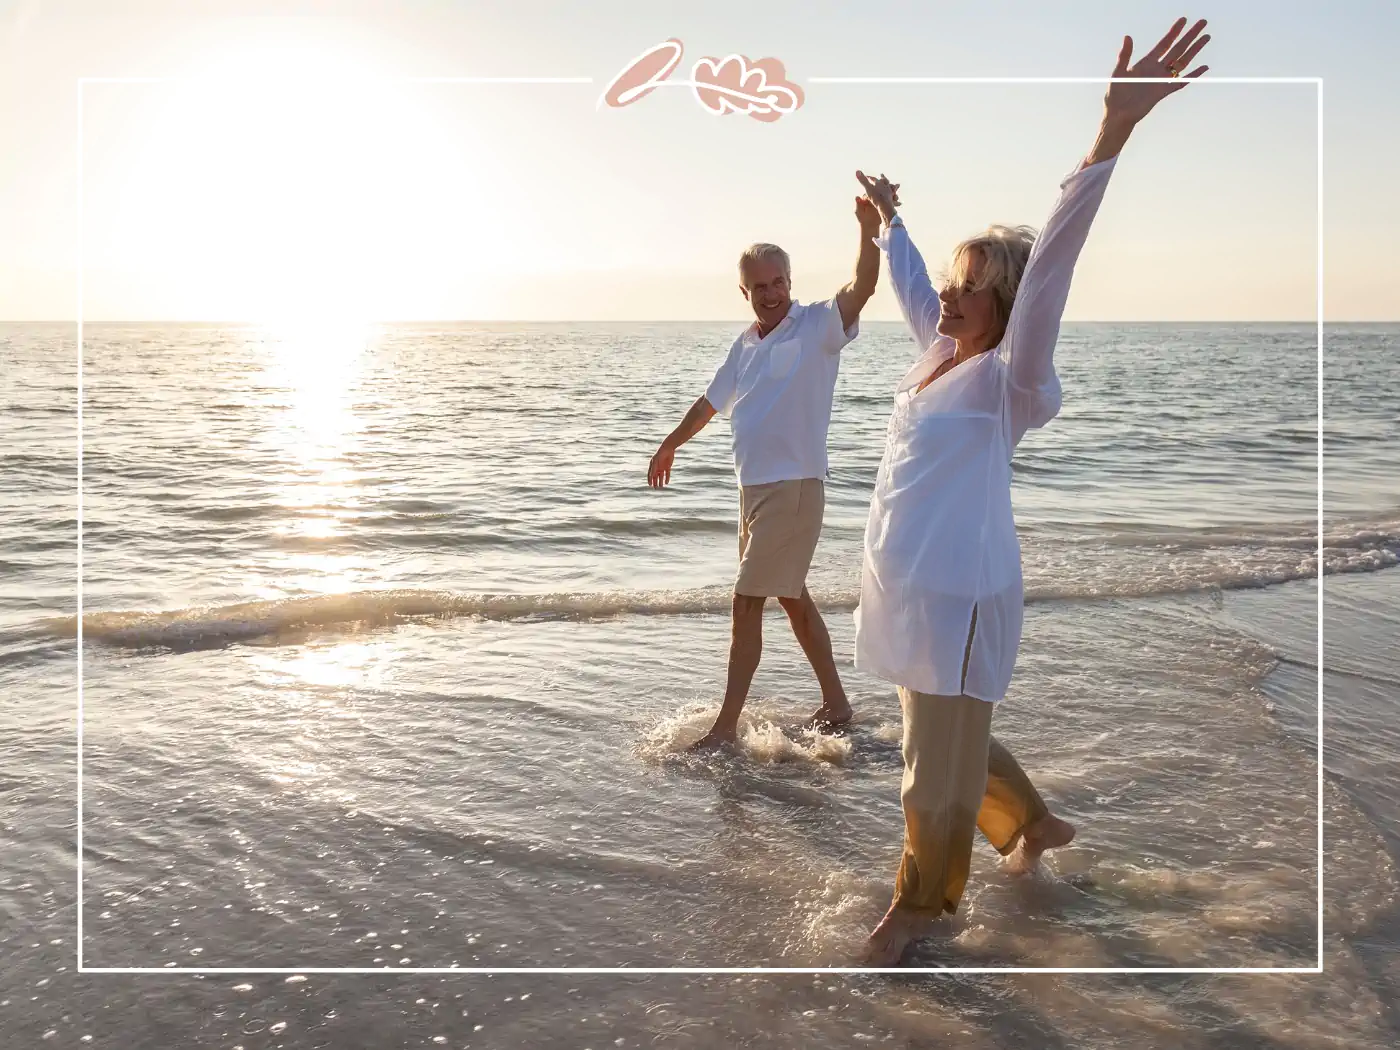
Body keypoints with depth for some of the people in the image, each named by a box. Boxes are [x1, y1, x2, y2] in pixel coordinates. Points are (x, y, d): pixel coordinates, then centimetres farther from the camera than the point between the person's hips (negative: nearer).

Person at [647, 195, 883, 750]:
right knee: (792, 596, 16)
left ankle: (726, 727, 3)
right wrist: (670, 445, 36)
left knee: (747, 603, -6)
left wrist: (869, 231, -45)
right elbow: (712, 400, 26)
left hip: (794, 486, -8)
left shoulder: (818, 325, -9)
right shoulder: (745, 344, 12)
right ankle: (835, 703, 29)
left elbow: (861, 289, -28)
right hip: (755, 488, 8)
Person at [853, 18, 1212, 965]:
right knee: (951, 747, 24)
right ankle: (1036, 823, 47)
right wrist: (890, 219, 42)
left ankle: (920, 905, 27)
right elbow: (911, 285, 26)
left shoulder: (1007, 377, -14)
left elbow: (1048, 271, -28)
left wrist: (1113, 133, -39)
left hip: (958, 600, -8)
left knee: (940, 772, 6)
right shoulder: (941, 352, 7)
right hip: (907, 590, 9)